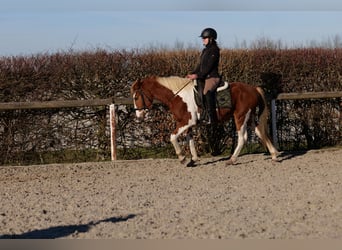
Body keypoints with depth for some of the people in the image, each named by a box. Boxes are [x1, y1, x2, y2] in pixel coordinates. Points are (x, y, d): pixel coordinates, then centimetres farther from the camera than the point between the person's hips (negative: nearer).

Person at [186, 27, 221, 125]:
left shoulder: (214, 50, -8)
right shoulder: (205, 50, 19)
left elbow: (209, 66, -15)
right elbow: (200, 65, 20)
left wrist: (198, 75, -19)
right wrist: (192, 74, 7)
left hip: (212, 77, -10)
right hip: (203, 77, 10)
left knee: (207, 92, -26)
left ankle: (211, 117, -27)